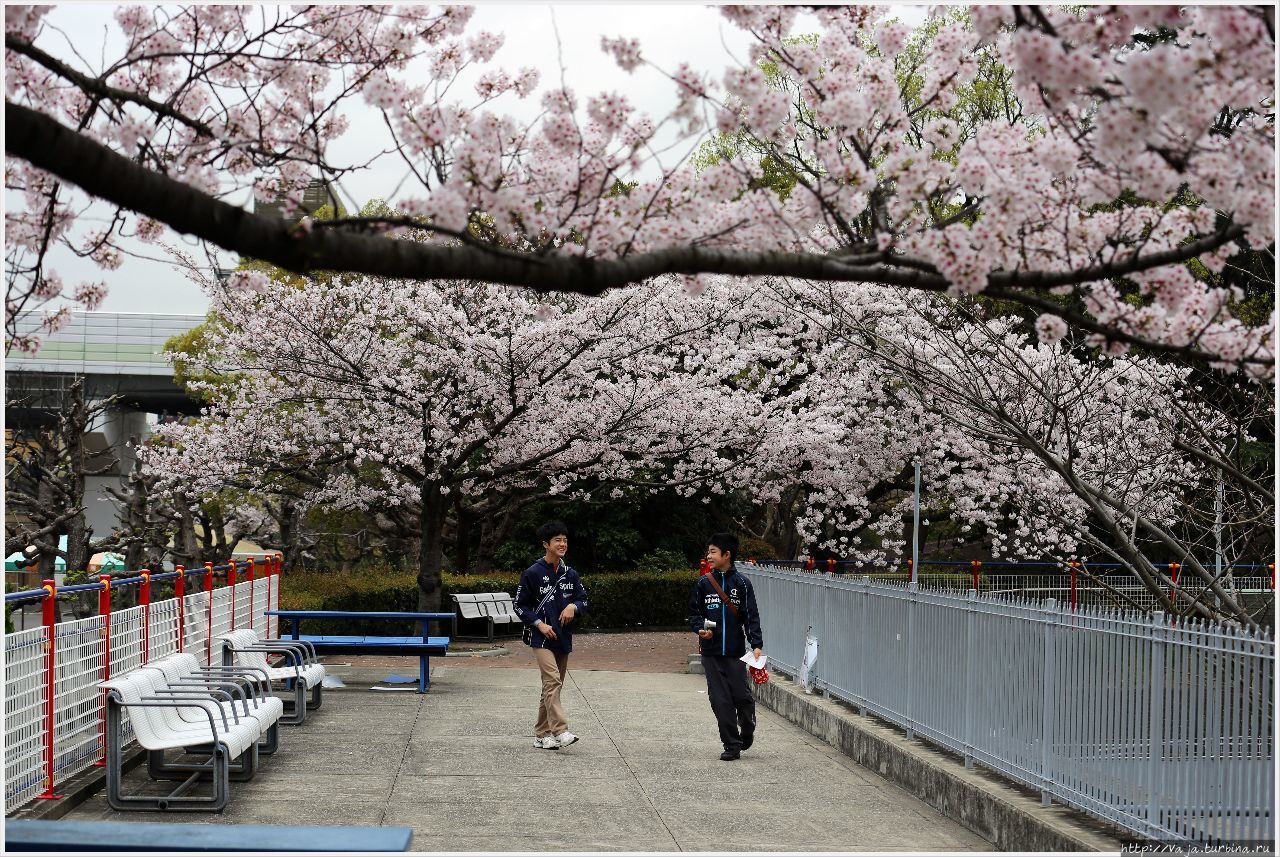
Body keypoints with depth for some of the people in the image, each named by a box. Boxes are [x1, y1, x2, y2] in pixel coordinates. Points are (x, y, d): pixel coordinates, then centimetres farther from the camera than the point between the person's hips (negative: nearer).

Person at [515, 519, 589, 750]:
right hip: (542, 637, -6)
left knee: (553, 686, 9)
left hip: (563, 638, 6)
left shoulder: (570, 574, 9)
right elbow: (520, 605, -1)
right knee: (553, 681, -20)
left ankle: (541, 735, 17)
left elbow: (583, 599, 15)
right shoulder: (533, 573, -5)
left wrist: (573, 606, -7)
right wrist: (539, 624, -12)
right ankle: (559, 731, -27)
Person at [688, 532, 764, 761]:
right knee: (720, 699, 0)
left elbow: (752, 616, -2)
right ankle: (731, 744, 9)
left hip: (735, 651, -2)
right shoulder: (703, 583, 6)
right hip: (711, 651, 2)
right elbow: (694, 612, 13)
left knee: (741, 695, -2)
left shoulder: (741, 584, -1)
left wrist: (757, 644, -11)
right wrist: (700, 629, -7)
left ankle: (747, 731, 28)